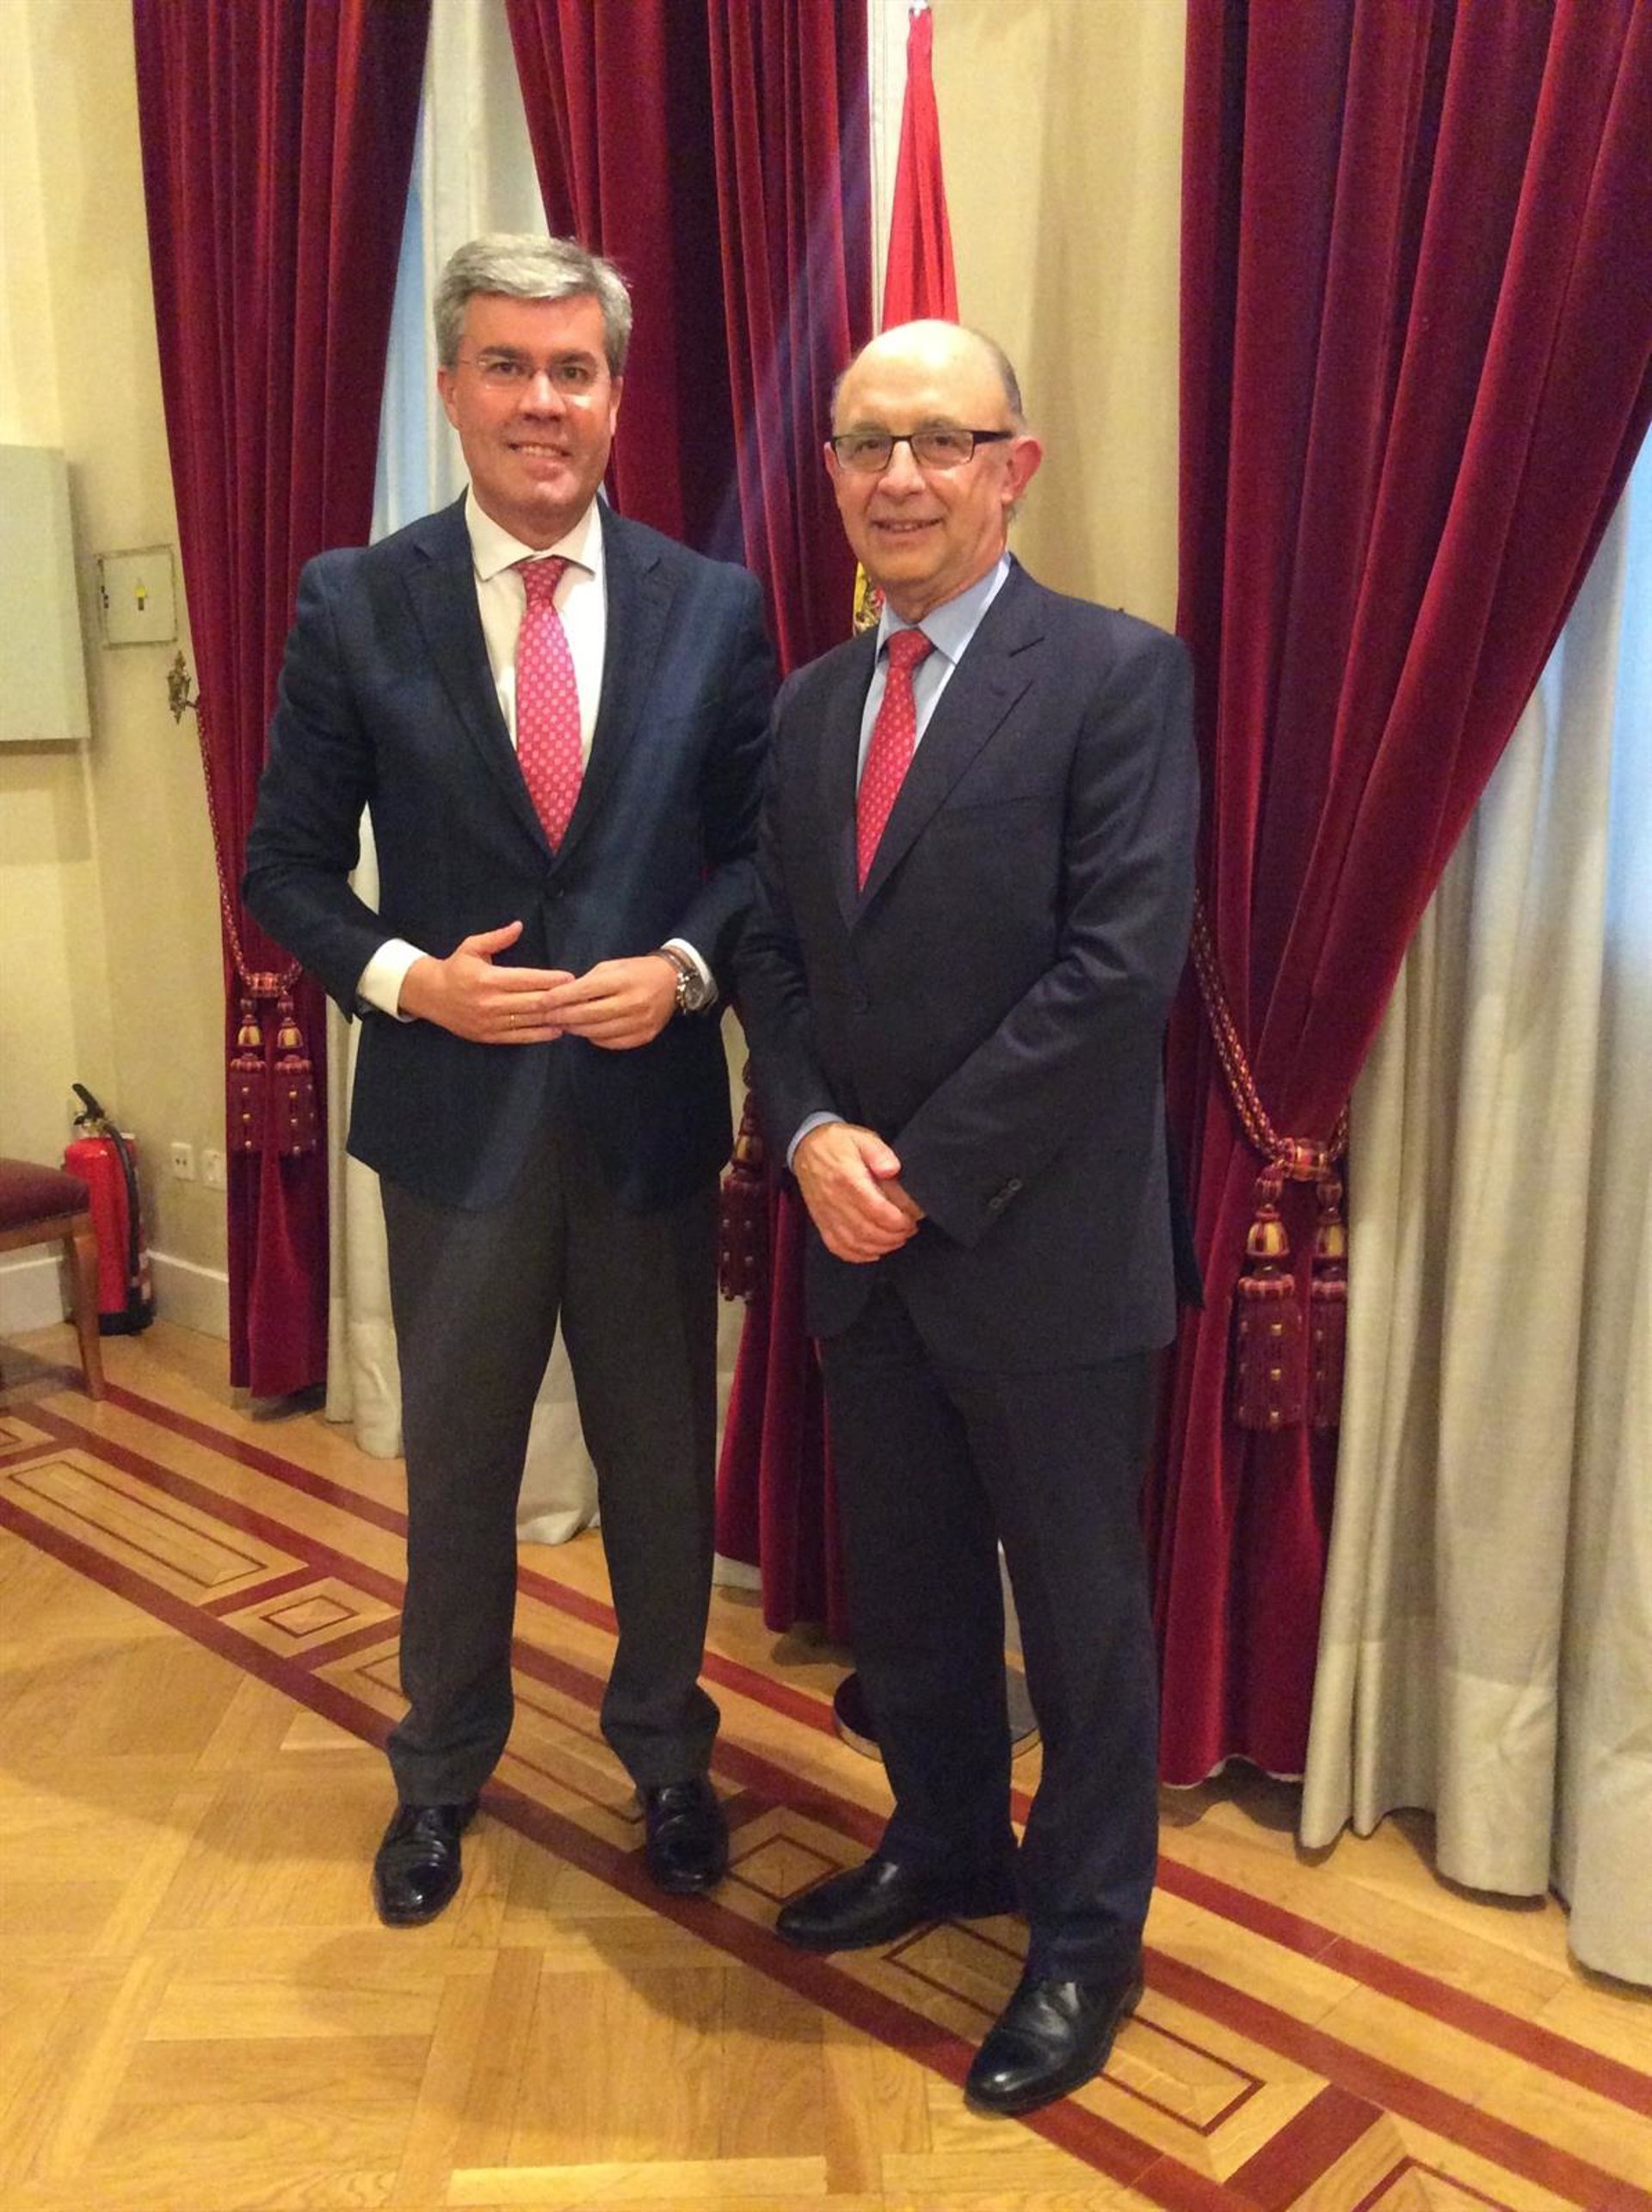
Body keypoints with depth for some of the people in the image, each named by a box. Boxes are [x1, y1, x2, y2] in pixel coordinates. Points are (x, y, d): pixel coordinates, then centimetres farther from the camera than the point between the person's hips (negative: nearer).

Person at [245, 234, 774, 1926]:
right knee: (455, 1466, 16)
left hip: (650, 1106, 1)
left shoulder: (712, 609, -1)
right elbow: (288, 865, 0)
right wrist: (403, 977, -16)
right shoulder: (354, 607, -3)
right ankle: (441, 1770, 40)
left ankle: (663, 1748, 40)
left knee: (662, 1458, 15)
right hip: (456, 1112, 0)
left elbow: (766, 847, 3)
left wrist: (685, 965, -14)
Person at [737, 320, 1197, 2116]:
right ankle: (945, 1846, 43)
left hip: (1042, 1246, -5)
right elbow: (772, 955, 10)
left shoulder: (1119, 675, -10)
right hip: (862, 1242, 6)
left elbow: (1122, 963, -17)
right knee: (906, 1590, 20)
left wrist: (924, 1170, -16)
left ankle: (1087, 1934, 32)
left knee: (1077, 1609, 11)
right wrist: (812, 1134, -8)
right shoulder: (808, 705, 10)